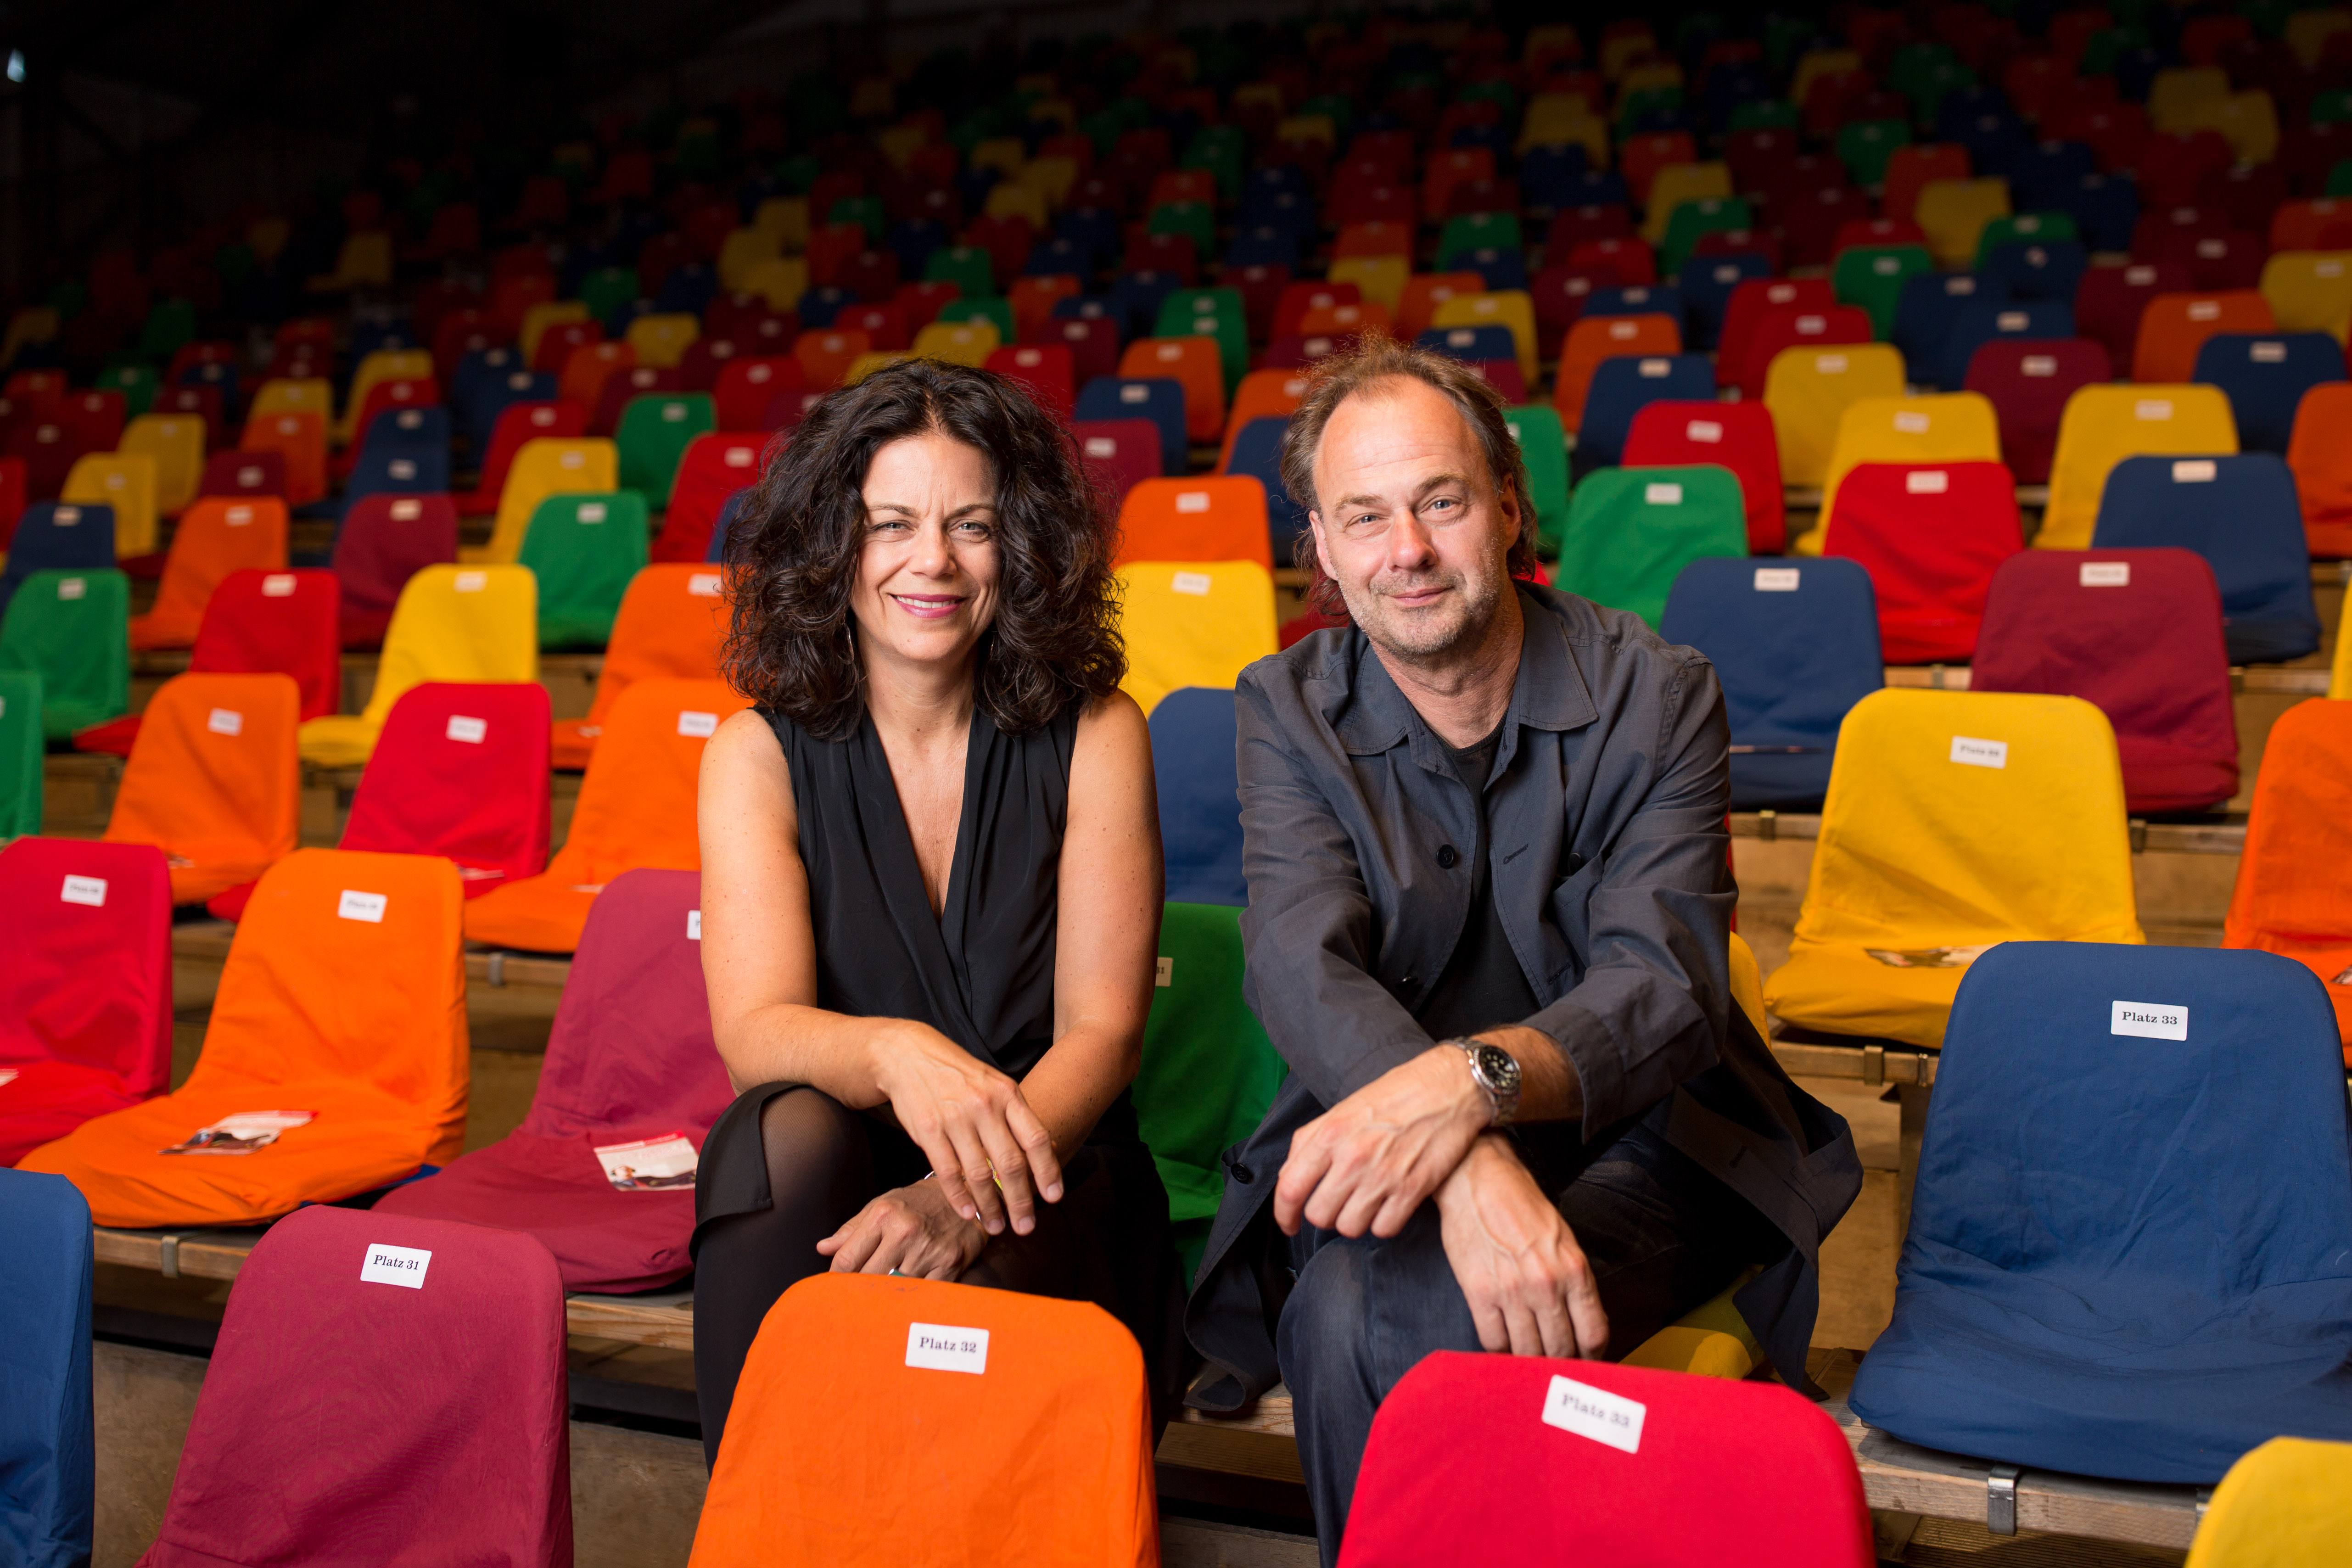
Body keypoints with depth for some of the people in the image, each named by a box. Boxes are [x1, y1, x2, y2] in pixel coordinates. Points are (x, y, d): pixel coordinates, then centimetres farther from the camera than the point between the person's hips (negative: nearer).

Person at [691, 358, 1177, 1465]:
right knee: (790, 1129, -32)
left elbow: (1103, 1029, -9)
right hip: (818, 1196, 2)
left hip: (1048, 1189, -2)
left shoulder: (1093, 737, -1)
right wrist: (895, 1052, -38)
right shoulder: (760, 752, 0)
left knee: (959, 1272, -35)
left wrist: (968, 1195, -29)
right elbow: (755, 1030, -13)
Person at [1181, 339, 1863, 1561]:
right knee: (1344, 1314, -32)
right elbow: (1304, 967, -18)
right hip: (1399, 1142, 2)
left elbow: (1663, 984, -17)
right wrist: (1473, 1173, -38)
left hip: (1638, 1141, -1)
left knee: (1455, 1326, -33)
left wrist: (1472, 1079, -41)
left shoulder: (1655, 698, -5)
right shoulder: (1286, 710, -1)